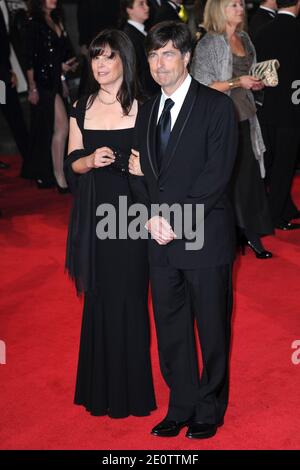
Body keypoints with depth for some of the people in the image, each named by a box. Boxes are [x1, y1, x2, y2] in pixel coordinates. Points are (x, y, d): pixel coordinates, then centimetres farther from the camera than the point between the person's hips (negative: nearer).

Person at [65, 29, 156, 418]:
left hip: (130, 213, -3)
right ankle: (101, 386, 24)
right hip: (94, 215, 3)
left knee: (129, 296, 2)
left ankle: (132, 389, 17)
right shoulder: (82, 109, 6)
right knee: (99, 296, 10)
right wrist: (90, 160, -13)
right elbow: (71, 164, 7)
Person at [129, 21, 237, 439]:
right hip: (161, 239, 6)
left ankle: (210, 411, 22)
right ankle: (181, 408, 25)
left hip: (205, 237, -5)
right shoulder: (147, 111, 14)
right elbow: (141, 170, 13)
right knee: (170, 330, 11)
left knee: (212, 329, 6)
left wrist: (177, 220, -16)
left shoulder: (216, 106, -6)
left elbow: (217, 174, -13)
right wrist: (153, 215, -5)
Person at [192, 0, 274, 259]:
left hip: (244, 117, 6)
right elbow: (202, 86, -14)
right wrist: (237, 83, -17)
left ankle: (251, 233, 13)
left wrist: (257, 82, 4)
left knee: (250, 176, 5)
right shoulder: (209, 44, -9)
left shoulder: (244, 39, 12)